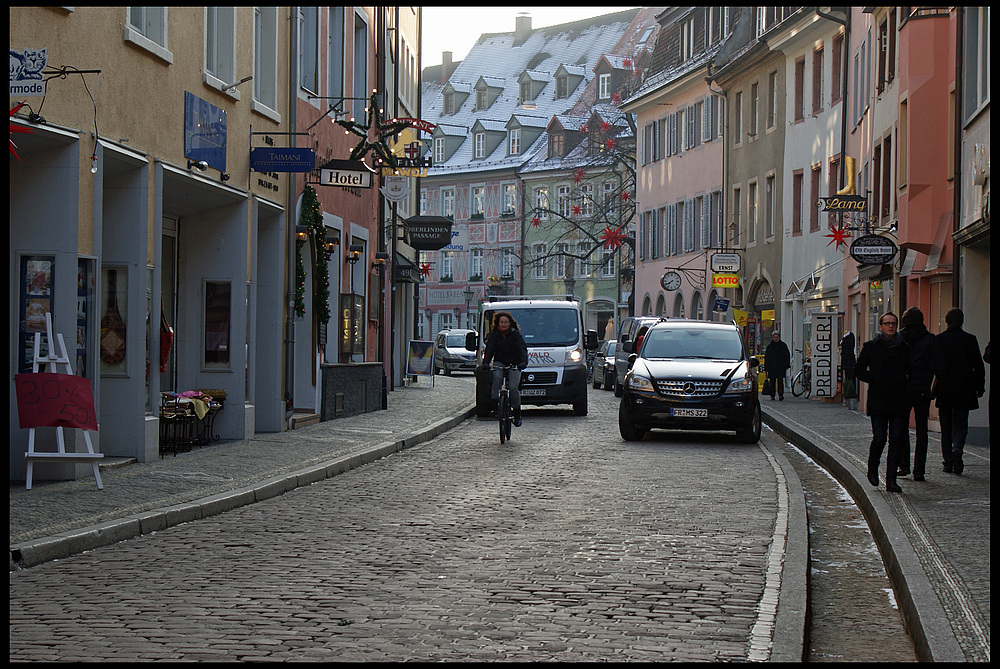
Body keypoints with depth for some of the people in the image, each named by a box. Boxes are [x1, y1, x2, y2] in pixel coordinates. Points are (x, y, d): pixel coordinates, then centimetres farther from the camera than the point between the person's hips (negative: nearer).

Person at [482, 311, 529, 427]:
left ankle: (517, 413, -3)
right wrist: (485, 362, -26)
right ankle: (495, 400, -23)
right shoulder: (494, 335, 4)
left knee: (513, 387, -15)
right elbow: (489, 350, -6)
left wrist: (523, 362, -32)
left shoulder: (516, 334, -2)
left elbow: (522, 349, -13)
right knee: (497, 377, -33)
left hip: (514, 365, -2)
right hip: (499, 363, 2)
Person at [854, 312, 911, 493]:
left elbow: (911, 369, 23)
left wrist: (905, 378, 1)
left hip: (899, 401, 2)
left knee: (897, 439, -3)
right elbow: (858, 369, 6)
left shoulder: (904, 348, 12)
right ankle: (872, 469, 23)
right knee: (879, 439, -5)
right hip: (878, 401, -2)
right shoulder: (871, 347, 5)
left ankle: (891, 480, 0)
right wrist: (874, 379, -7)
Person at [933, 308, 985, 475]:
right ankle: (957, 449, -21)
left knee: (946, 427, 10)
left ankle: (947, 461, 9)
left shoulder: (938, 340, -3)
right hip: (964, 391, 0)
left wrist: (931, 389, 7)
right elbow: (979, 366, 1)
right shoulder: (970, 340, -2)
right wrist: (980, 387, 11)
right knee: (961, 424, 7)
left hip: (943, 391, 0)